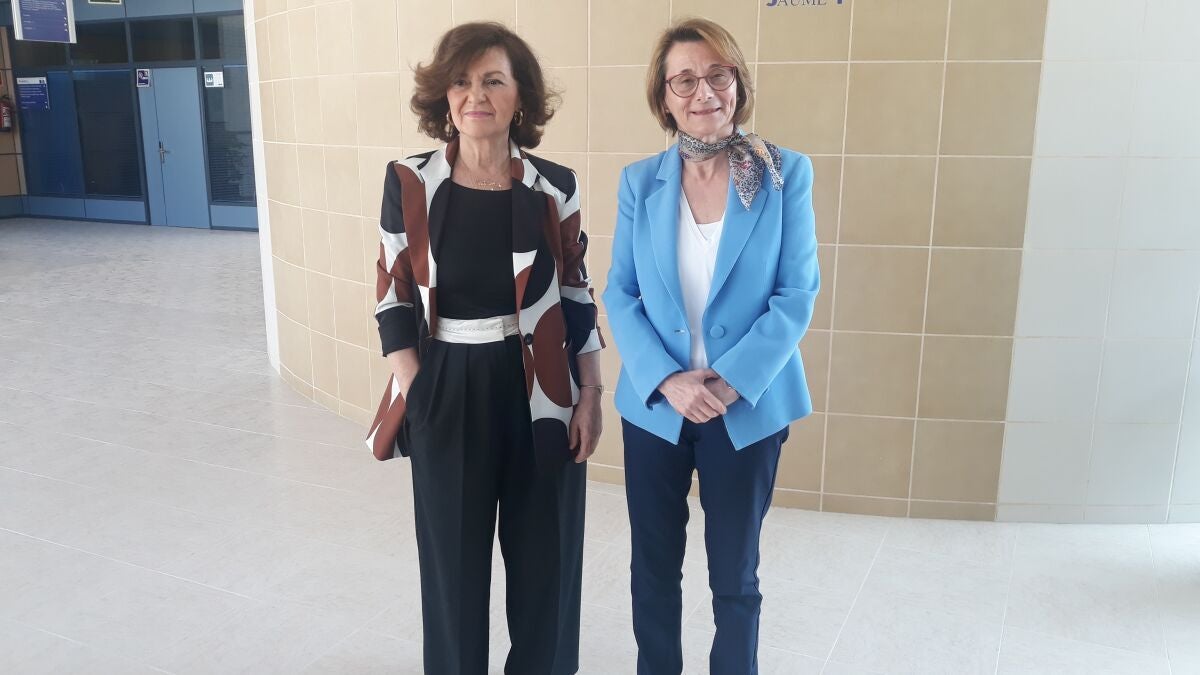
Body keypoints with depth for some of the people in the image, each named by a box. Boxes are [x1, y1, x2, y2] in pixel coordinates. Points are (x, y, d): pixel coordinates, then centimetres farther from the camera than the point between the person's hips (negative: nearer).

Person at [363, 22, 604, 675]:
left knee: (544, 555, 11)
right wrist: (413, 391, -9)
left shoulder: (555, 187, -1)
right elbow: (394, 298, -1)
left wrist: (591, 395, 0)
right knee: (454, 556, 11)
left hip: (541, 393, 1)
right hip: (448, 393, 0)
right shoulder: (409, 184, -3)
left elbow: (577, 297, 4)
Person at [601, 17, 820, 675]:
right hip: (654, 405, 2)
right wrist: (667, 380, -16)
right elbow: (619, 294, -2)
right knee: (654, 565, 16)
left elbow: (797, 294, -8)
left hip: (749, 407, -2)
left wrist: (730, 382, -17)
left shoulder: (786, 173, -5)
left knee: (735, 573, 12)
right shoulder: (640, 181, 0)